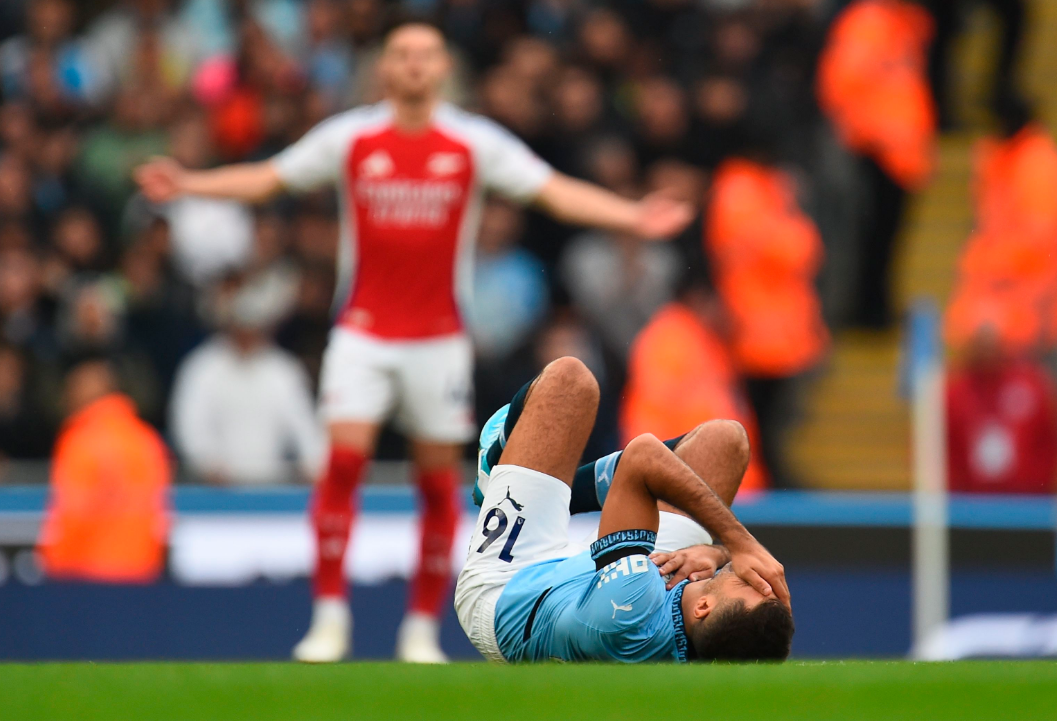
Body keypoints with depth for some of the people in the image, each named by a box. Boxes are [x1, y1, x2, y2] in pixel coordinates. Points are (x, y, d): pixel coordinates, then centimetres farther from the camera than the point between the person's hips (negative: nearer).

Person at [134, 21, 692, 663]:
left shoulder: (476, 144, -1)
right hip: (364, 332, 0)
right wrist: (187, 185, -1)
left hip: (440, 338, 0)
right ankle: (330, 616, -8)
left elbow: (556, 192, -3)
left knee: (440, 478, 1)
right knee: (344, 458, -14)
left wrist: (632, 218, -15)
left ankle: (423, 630, 11)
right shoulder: (350, 139, 1)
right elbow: (267, 179, 8)